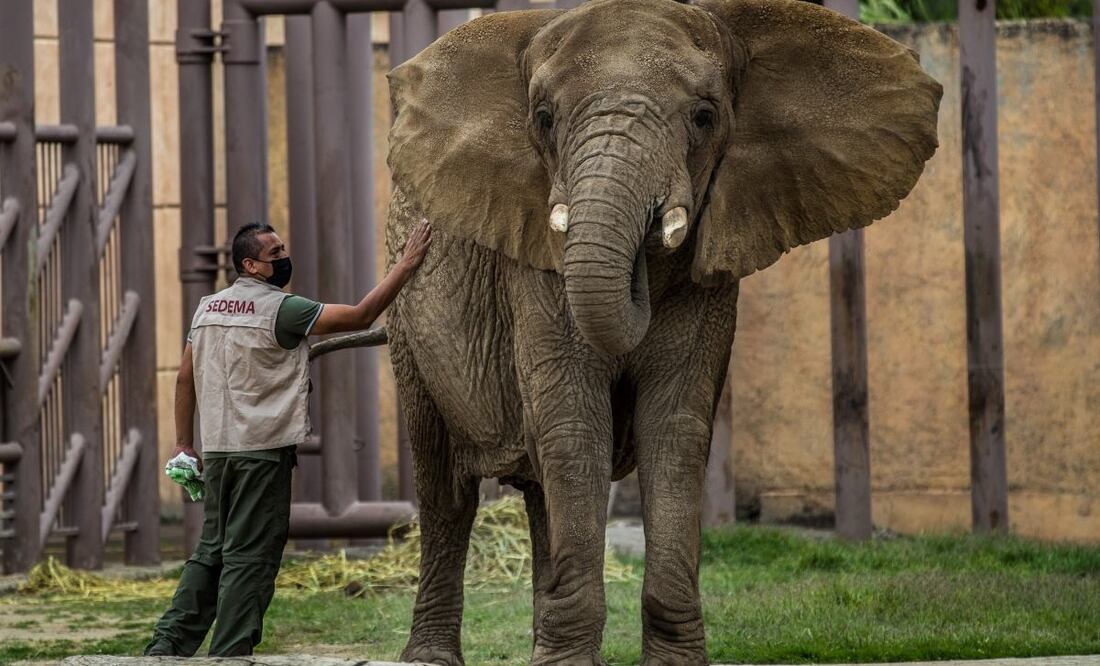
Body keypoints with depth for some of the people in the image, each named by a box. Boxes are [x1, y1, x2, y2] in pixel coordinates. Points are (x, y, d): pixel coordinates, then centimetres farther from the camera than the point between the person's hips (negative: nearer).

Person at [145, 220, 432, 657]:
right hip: (263, 449, -7)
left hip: (217, 450, 7)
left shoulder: (208, 308, 11)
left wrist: (183, 443, 20)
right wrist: (407, 265, -9)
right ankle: (229, 655, -4)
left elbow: (185, 378, 14)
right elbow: (361, 316, -14)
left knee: (212, 550, 14)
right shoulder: (280, 309, -10)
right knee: (250, 556, -3)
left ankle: (169, 643, 8)